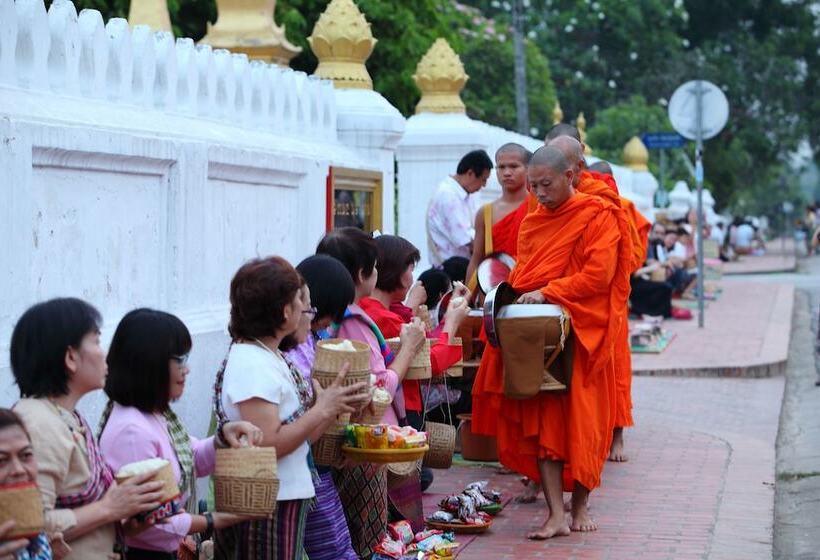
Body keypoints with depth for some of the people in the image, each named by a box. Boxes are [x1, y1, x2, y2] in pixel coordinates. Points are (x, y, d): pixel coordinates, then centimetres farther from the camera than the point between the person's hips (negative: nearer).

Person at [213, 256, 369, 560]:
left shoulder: (272, 358, 11)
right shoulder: (252, 365, -19)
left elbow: (299, 434, 12)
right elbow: (268, 444, -24)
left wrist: (336, 407, -1)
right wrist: (323, 409, -17)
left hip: (290, 498, 10)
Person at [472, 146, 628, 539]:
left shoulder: (597, 216, -4)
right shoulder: (532, 221, 15)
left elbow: (597, 275, -14)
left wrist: (547, 293, -19)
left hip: (582, 334, -5)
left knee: (581, 421, 1)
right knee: (541, 421, -4)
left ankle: (580, 506, 15)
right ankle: (556, 514, -6)